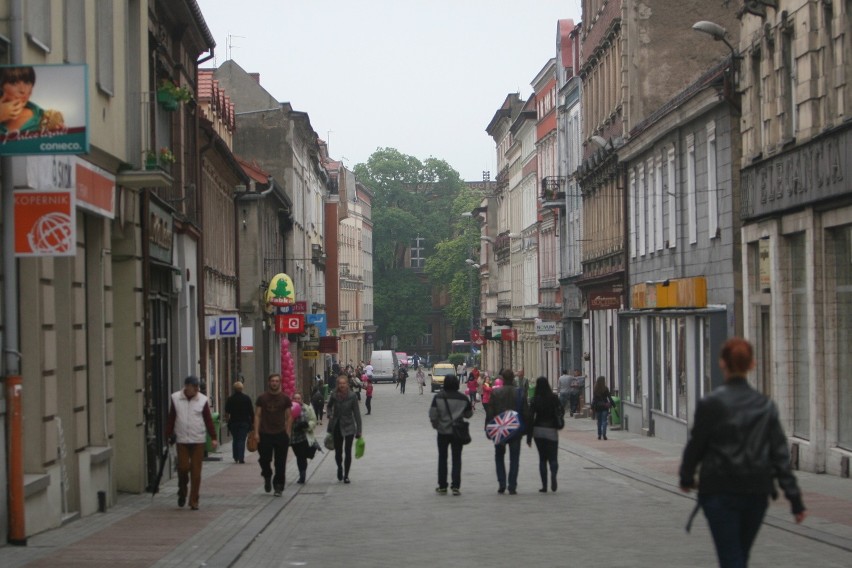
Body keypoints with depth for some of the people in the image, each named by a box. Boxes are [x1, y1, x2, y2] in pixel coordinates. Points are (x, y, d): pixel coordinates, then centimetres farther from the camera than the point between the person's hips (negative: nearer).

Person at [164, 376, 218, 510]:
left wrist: (213, 438, -4)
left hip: (198, 440, 0)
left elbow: (208, 420, 1)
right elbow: (171, 419, 5)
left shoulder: (202, 400, 0)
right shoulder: (176, 398, 1)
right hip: (182, 440, 0)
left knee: (196, 472, 0)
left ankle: (194, 501, 8)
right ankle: (182, 492, 24)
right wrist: (168, 436, 4)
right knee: (183, 467, -5)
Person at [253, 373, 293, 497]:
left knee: (280, 463, -1)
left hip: (281, 434, 0)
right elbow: (257, 416, 4)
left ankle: (278, 487, 7)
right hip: (265, 434, 0)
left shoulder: (285, 399, 4)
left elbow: (289, 417, 6)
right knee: (264, 460, 0)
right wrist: (256, 433, -4)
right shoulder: (262, 398, 4)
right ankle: (267, 477, 29)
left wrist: (287, 433, -3)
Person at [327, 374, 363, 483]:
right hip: (336, 426, 2)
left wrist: (358, 431, -10)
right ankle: (339, 467, 39)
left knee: (348, 452, -1)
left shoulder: (352, 396, -12)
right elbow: (329, 406, 16)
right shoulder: (334, 396, -6)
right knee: (338, 451, 9)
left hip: (349, 427, -2)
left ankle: (346, 475, 11)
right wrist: (330, 415, -4)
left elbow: (356, 413, -9)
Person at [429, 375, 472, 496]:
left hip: (443, 431, -1)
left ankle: (442, 486, 14)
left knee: (442, 458, 11)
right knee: (456, 459, 6)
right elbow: (469, 414, 6)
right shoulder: (463, 398, -3)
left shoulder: (438, 397, -8)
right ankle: (456, 487, 1)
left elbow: (432, 414, -11)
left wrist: (435, 425, 6)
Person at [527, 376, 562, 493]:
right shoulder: (554, 398, -5)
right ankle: (553, 474, -27)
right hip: (551, 430, -1)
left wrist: (529, 437, -2)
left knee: (542, 458, 10)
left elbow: (530, 418, -5)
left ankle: (544, 485, 3)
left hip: (538, 430, 1)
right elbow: (560, 411, -4)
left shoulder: (535, 400, -4)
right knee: (553, 458, 5)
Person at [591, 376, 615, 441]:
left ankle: (599, 435, 10)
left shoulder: (595, 390, 0)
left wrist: (592, 408, 3)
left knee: (599, 421, 11)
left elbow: (594, 399, 0)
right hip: (604, 407, -2)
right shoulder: (605, 389, -6)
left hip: (597, 407, 2)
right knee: (604, 421, -2)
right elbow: (609, 398, -5)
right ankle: (604, 434, -16)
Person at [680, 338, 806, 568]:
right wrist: (795, 499, 1)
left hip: (720, 492, -4)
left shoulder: (710, 404, -9)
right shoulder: (765, 406, 2)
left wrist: (686, 478, 16)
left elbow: (696, 445, -2)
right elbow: (780, 455, 0)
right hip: (757, 491, 4)